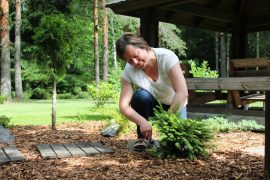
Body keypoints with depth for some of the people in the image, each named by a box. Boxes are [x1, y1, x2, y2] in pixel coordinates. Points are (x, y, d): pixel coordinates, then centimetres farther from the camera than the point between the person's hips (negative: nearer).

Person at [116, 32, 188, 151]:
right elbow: (123, 106, -25)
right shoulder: (128, 71, -20)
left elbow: (182, 93, -34)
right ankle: (143, 138, -10)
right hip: (151, 105, 1)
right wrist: (142, 122, -43)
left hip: (174, 105, -1)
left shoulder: (166, 57, -28)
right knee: (141, 95, -33)